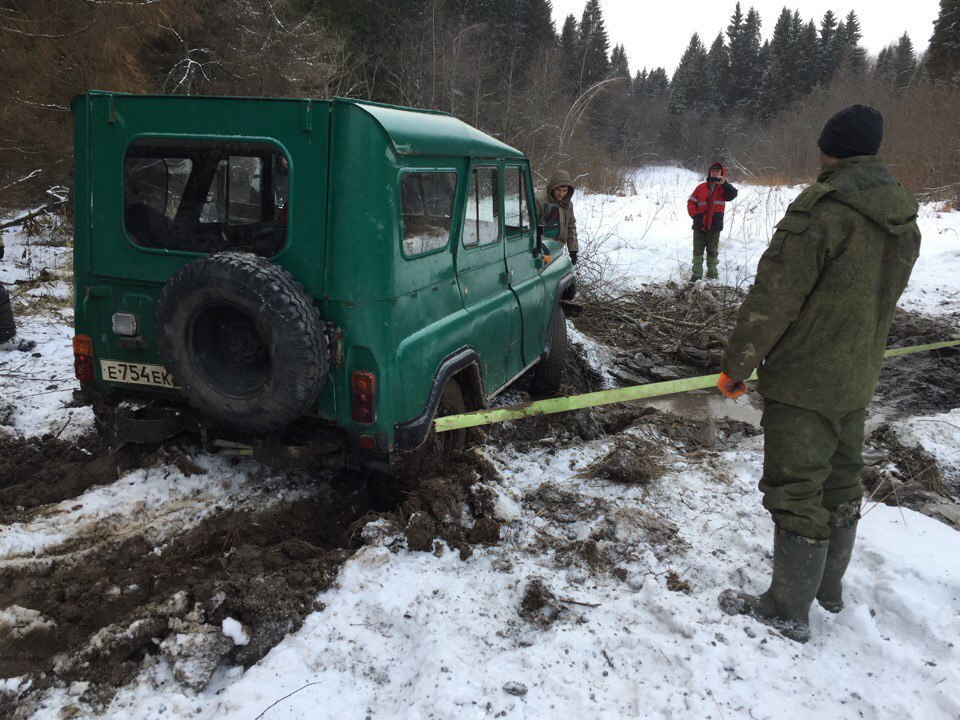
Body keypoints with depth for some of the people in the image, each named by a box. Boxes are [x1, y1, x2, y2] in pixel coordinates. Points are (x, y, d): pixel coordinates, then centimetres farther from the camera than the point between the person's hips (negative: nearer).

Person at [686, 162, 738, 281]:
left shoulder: (723, 188, 3)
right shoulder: (701, 187, 4)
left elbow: (733, 194, -17)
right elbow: (691, 202, 6)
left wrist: (724, 183, -30)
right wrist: (695, 215, -8)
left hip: (714, 227, -1)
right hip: (699, 226, 1)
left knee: (712, 251, 9)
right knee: (698, 251, 4)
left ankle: (712, 273, 19)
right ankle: (697, 274, 10)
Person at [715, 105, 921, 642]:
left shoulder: (821, 209, -21)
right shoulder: (904, 218, 5)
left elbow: (771, 300, -22)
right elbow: (884, 301, 15)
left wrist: (736, 367, -12)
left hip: (803, 382, -8)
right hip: (858, 381, 8)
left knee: (797, 494, 2)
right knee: (841, 482, 20)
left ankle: (789, 611, 15)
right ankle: (830, 586, 38)